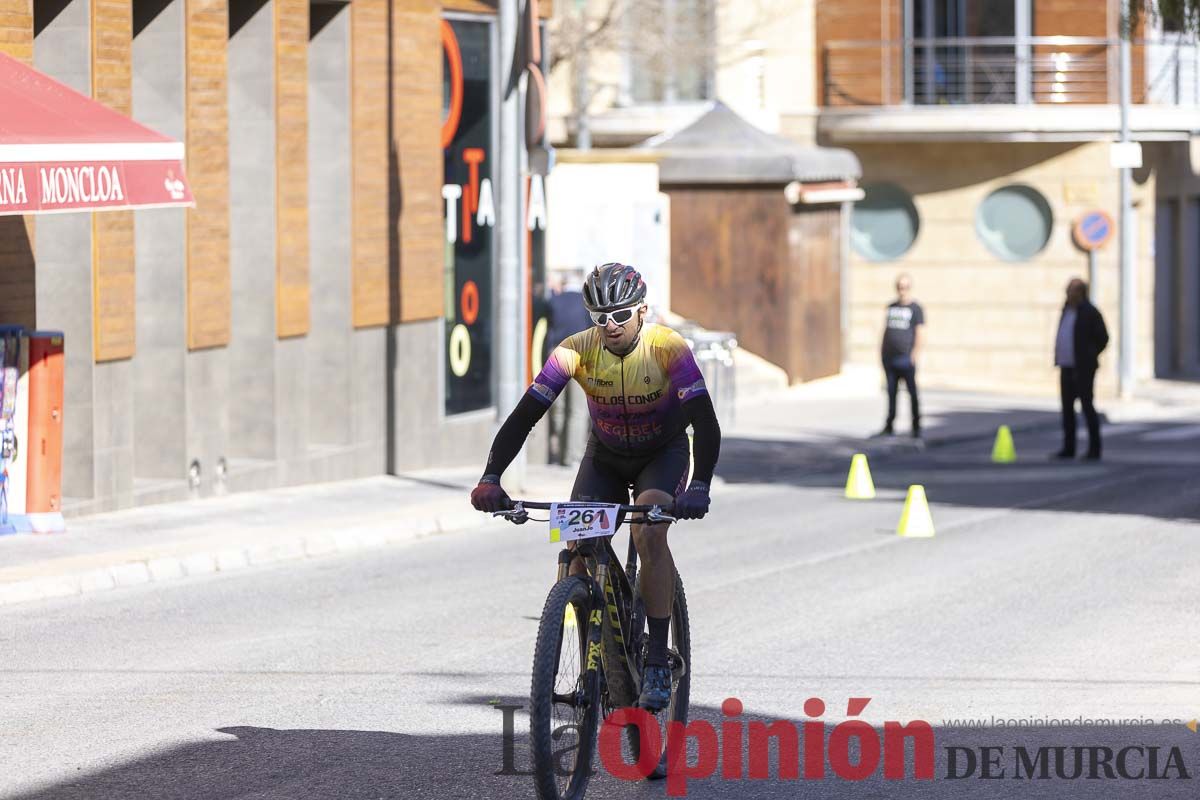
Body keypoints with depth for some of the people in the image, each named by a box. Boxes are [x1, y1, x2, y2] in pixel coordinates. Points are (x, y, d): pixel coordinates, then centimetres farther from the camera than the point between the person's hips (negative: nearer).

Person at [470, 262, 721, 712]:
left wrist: (699, 487, -50)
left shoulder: (668, 349, -28)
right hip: (605, 455, 3)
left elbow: (704, 421, -34)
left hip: (663, 454, -3)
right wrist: (490, 478, -38)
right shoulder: (576, 351, -22)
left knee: (650, 535, -29)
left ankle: (657, 663, -23)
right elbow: (525, 415, -25)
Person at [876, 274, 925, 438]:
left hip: (905, 358, -5)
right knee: (891, 393, 8)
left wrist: (914, 355, -12)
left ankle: (916, 428, 5)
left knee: (912, 393, -1)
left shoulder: (915, 308, 0)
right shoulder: (891, 307, 16)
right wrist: (881, 351, 14)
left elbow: (919, 333, -4)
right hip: (889, 358, 5)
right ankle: (889, 427, 13)